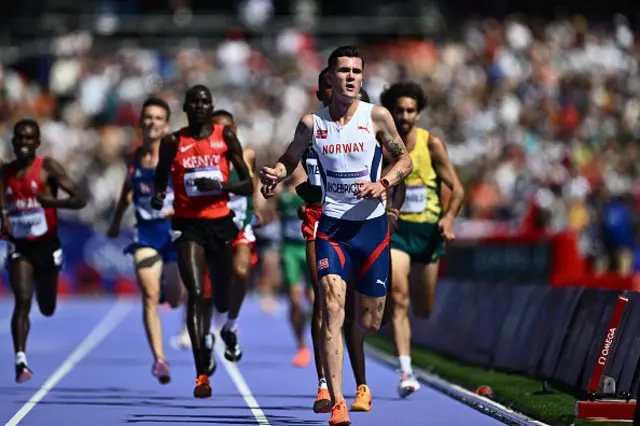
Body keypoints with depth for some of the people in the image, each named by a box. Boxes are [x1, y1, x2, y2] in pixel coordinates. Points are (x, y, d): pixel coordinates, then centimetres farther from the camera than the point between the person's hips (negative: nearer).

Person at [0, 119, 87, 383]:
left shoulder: (48, 168, -7)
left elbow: (79, 200, -12)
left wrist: (52, 201, -29)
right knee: (22, 301, -19)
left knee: (47, 309, 16)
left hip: (47, 245, 0)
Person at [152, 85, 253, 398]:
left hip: (220, 224, 2)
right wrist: (158, 196, -8)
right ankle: (202, 375, -21)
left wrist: (220, 186, -17)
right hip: (188, 226, -2)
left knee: (222, 298, 14)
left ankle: (207, 334, 52)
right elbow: (161, 179, 15)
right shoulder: (173, 142, 1)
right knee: (196, 294, -18)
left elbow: (248, 185, 2)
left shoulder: (226, 137, 2)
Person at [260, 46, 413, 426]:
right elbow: (290, 160, 15)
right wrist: (275, 174, -7)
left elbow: (405, 159, 6)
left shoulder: (376, 116, -3)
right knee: (333, 308, -18)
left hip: (372, 225, 0)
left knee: (370, 323, 7)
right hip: (332, 226, 0)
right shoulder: (312, 123, 1)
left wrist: (382, 184, -13)